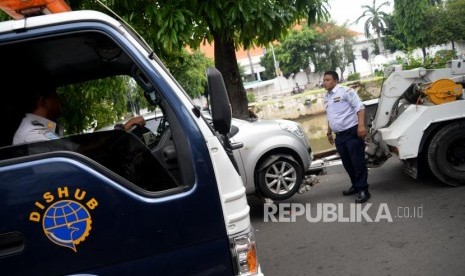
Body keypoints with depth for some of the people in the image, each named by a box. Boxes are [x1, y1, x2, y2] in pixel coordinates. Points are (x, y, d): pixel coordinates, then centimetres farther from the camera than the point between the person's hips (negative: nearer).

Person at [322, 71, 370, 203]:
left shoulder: (345, 91, -9)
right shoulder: (326, 97, 16)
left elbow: (359, 107, -14)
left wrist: (361, 125, -24)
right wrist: (329, 133, 27)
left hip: (352, 132, -8)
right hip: (339, 135, 8)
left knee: (358, 162, -6)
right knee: (347, 163, 13)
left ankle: (363, 190, -2)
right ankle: (356, 186, 25)